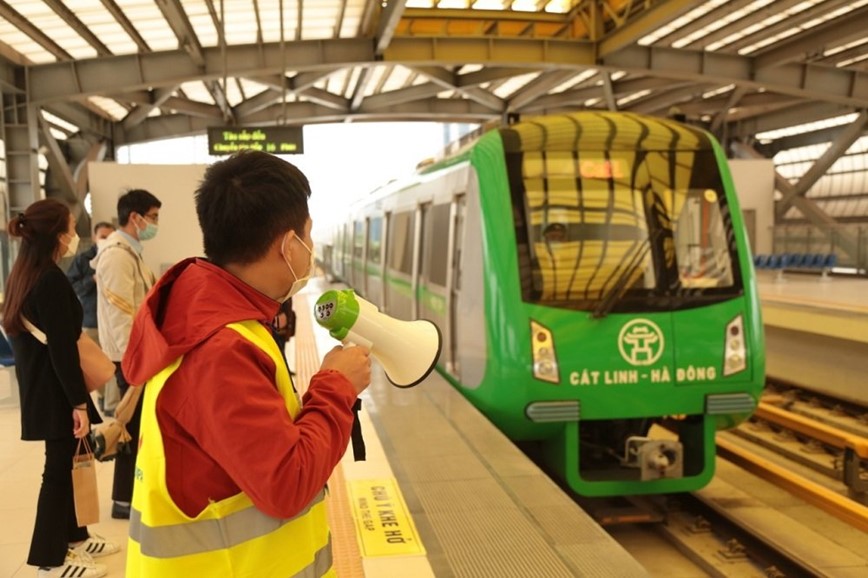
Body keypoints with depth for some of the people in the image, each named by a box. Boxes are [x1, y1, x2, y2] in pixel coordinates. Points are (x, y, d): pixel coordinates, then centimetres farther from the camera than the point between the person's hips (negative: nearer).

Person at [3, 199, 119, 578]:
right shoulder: (52, 280, -20)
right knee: (58, 468, 1)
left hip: (38, 388, 9)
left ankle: (72, 536, 33)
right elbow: (62, 349, -22)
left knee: (64, 464, 19)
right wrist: (78, 403, -19)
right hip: (55, 391, -9)